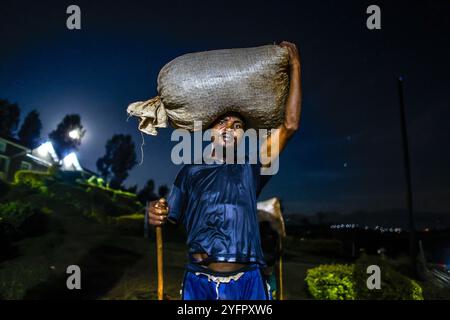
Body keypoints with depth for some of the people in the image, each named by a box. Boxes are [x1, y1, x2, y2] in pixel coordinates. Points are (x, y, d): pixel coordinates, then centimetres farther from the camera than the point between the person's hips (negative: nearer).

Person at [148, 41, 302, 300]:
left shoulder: (250, 169, 8)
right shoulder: (191, 171, 11)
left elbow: (290, 125, 3)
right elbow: (170, 218, 12)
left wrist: (295, 67, 4)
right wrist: (156, 214, -12)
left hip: (247, 281, 0)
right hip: (198, 281, 1)